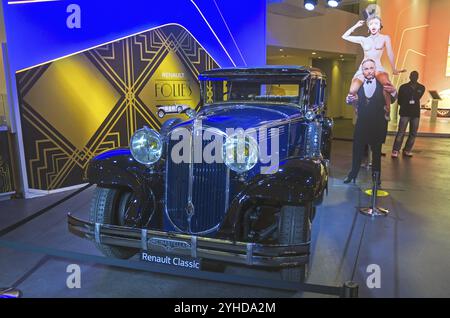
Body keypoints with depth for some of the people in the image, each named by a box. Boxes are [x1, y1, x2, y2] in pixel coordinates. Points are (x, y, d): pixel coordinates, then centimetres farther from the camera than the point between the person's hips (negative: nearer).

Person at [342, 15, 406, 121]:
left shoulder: (385, 38, 10)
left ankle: (387, 111, -24)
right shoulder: (363, 39, 15)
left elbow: (390, 54, 8)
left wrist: (394, 70, 6)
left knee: (386, 83, -37)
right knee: (352, 91, -23)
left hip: (377, 67, -2)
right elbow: (344, 36, 17)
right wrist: (356, 26, 15)